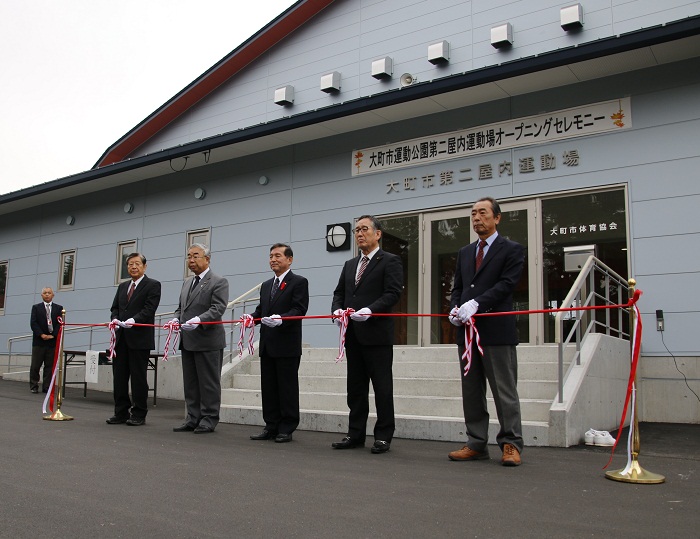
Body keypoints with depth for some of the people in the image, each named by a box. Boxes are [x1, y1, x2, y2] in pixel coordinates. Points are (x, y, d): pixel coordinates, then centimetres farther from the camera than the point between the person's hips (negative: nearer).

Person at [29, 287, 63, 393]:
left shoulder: (59, 308, 9)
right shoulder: (36, 307, 8)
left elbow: (60, 323, 1)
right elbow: (33, 323, -1)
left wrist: (53, 335, -11)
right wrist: (41, 335, -13)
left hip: (53, 341, 1)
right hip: (39, 341, 0)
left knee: (50, 365, 1)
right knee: (35, 365, 2)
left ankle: (46, 387, 6)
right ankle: (34, 386, 10)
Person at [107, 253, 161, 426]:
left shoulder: (153, 285, -1)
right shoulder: (122, 286, 20)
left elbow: (149, 309, -12)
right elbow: (115, 307, 17)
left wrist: (134, 320, -25)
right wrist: (115, 319, -5)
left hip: (140, 338, -6)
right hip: (121, 337, 6)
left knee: (138, 376, -1)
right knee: (119, 376, 7)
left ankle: (139, 414, 7)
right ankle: (121, 412, 16)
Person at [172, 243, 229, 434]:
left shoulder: (219, 282, -7)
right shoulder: (187, 282, 18)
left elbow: (217, 309, -17)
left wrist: (198, 320, -31)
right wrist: (176, 318, 1)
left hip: (208, 341, -8)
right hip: (188, 341, 8)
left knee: (209, 383, 1)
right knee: (190, 383, 12)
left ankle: (209, 419, 9)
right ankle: (193, 418, 21)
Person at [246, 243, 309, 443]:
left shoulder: (299, 282, -3)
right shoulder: (266, 285, 20)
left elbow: (299, 309, -14)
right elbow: (261, 309, 19)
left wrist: (281, 319, -28)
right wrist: (252, 317, -3)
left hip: (287, 345, -7)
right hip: (267, 344, 7)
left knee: (287, 388, 0)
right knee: (268, 388, 10)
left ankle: (286, 429, 7)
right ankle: (271, 427, 19)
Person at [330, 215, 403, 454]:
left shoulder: (390, 261, -1)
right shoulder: (349, 265, 20)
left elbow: (393, 293, -12)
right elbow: (339, 293, 17)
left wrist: (369, 310, -24)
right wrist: (337, 310, -4)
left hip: (377, 333, -7)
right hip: (353, 334, 7)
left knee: (382, 387, 0)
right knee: (355, 387, 11)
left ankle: (383, 436, 9)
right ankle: (355, 434, 18)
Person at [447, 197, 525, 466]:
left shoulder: (512, 250, 2)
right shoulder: (464, 253, 20)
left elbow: (506, 284, -11)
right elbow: (458, 288, 18)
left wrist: (476, 304, -21)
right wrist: (456, 308, -3)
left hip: (497, 330, -6)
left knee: (504, 391, -1)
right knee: (471, 391, 9)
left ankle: (511, 444, 7)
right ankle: (476, 443, 16)